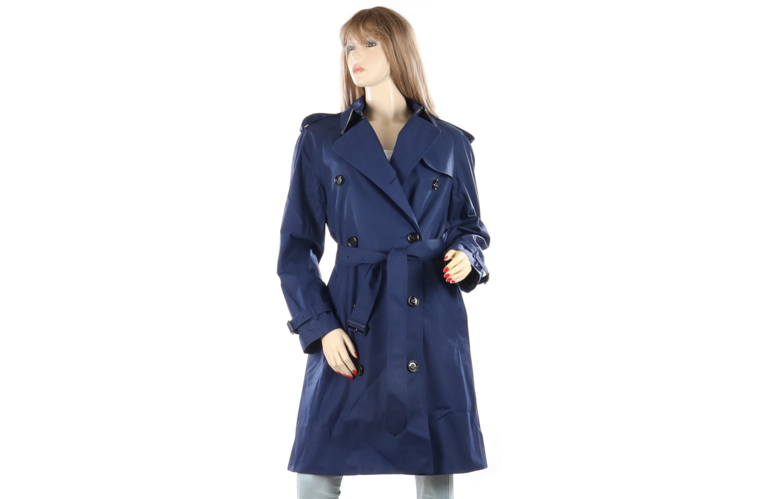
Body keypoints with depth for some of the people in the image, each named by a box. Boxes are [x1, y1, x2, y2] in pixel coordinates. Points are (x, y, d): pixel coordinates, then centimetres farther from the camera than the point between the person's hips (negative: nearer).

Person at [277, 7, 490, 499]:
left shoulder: (450, 143, 7)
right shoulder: (321, 139, 5)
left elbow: (471, 226, 16)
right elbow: (297, 245, 4)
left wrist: (466, 257, -7)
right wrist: (320, 325, -6)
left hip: (433, 326, 1)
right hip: (353, 327, 0)